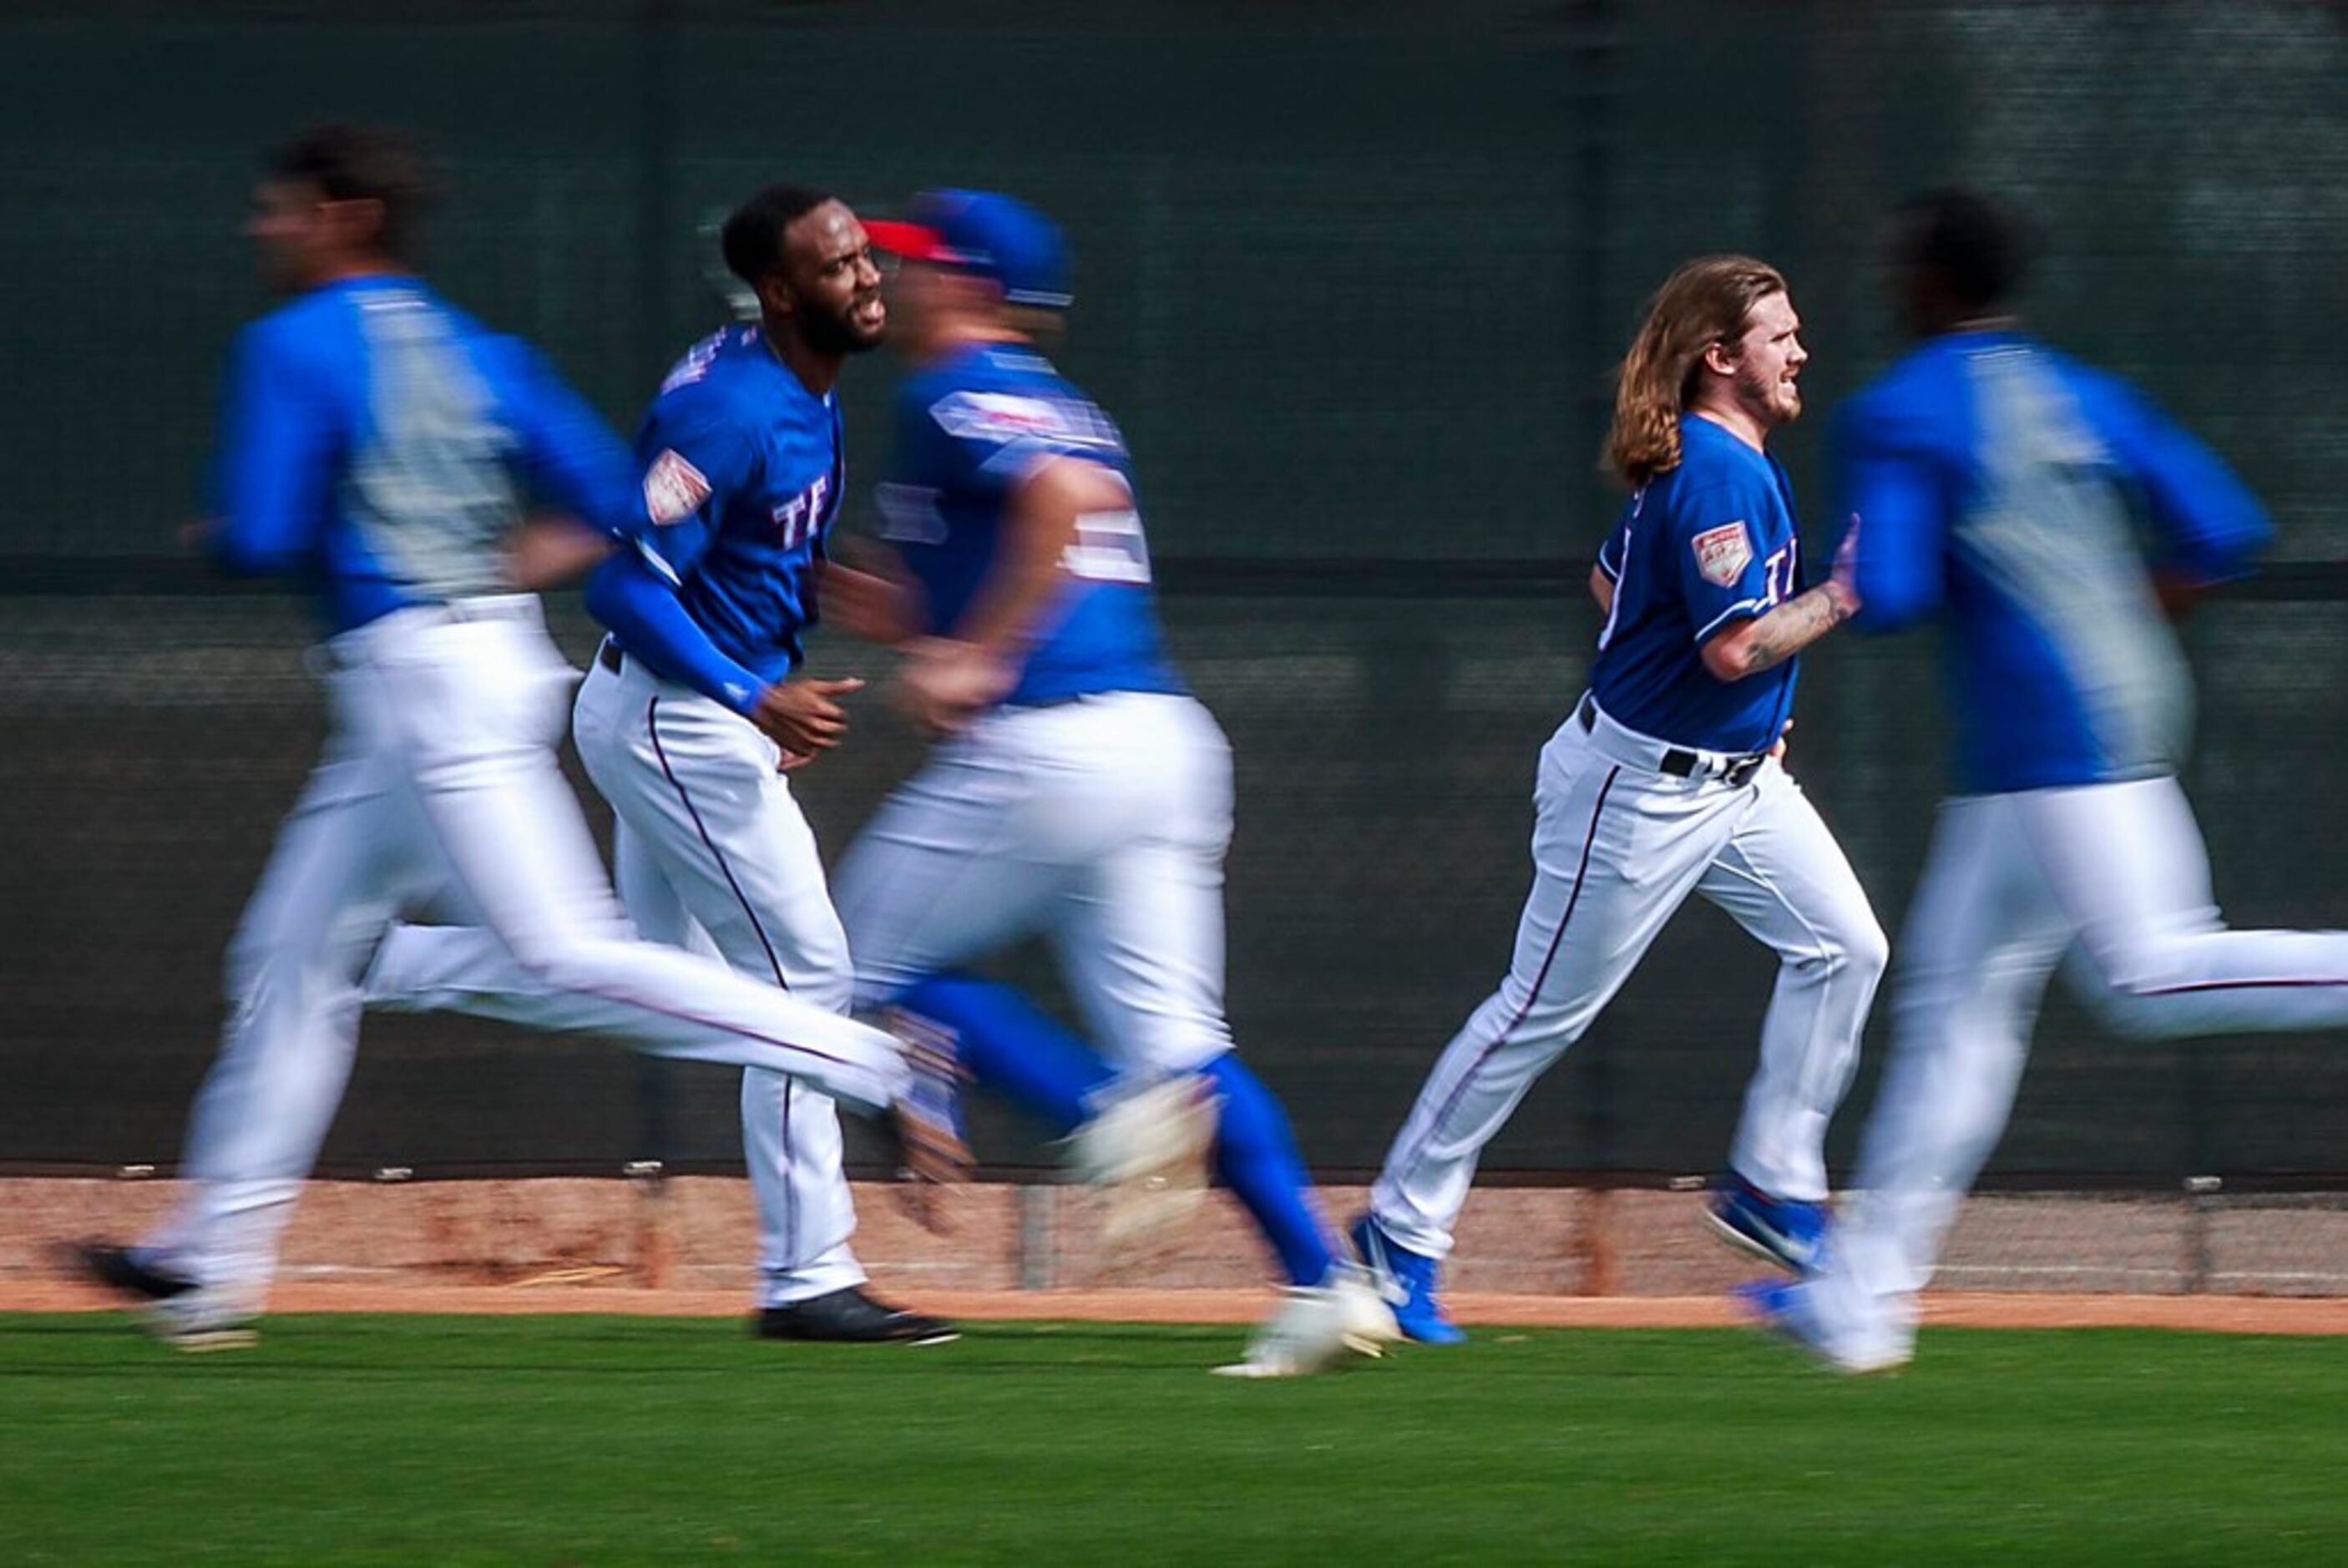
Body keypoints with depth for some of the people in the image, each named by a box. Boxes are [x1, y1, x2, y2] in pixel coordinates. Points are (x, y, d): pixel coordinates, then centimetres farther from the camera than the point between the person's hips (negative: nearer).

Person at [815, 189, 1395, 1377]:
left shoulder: (958, 396, -4)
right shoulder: (1060, 408, 24)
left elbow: (1066, 493, -24)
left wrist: (976, 656, -20)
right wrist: (902, 618, 22)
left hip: (1048, 742, -9)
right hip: (1166, 735, 9)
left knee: (877, 957, 7)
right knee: (1177, 1040, 5)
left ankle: (1114, 1109, -11)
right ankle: (1326, 1286, -8)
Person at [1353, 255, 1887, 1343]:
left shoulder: (1699, 459, 9)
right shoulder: (1716, 472, -23)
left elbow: (1609, 583, 20)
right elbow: (1734, 647, -29)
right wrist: (1841, 597, -20)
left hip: (1738, 781, 10)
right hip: (1643, 787, -10)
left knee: (1843, 945, 2)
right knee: (1545, 1007, -1)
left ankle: (1773, 1185, 10)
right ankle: (1402, 1229, 9)